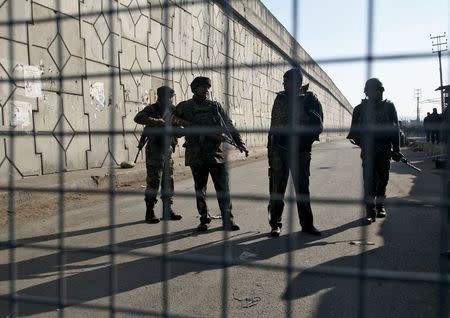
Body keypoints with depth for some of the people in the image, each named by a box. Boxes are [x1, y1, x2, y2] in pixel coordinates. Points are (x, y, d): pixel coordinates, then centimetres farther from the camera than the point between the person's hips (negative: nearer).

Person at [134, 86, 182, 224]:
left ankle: (168, 210, 18)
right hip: (154, 150, -6)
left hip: (167, 150, 6)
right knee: (153, 182, -5)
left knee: (168, 181, 9)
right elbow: (138, 118, -24)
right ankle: (150, 213, 3)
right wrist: (156, 121, -33)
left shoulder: (172, 110, 10)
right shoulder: (152, 109, -7)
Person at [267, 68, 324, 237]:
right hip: (279, 150, 2)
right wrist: (270, 147, 12)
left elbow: (317, 126, 1)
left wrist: (304, 142, -11)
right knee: (277, 188, 2)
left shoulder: (310, 99, 0)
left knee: (302, 189, 6)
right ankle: (275, 224, 11)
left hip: (300, 152, -2)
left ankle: (307, 224, 17)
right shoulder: (280, 98, 9)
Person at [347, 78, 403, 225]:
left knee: (383, 179, 8)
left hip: (384, 150, 1)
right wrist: (353, 136, -15)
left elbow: (395, 129, 5)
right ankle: (370, 211, -5)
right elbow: (355, 129, 9)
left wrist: (396, 149, -1)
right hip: (368, 150, -1)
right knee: (369, 180, -7)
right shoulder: (360, 108, 8)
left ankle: (380, 205, 25)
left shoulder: (389, 106, 8)